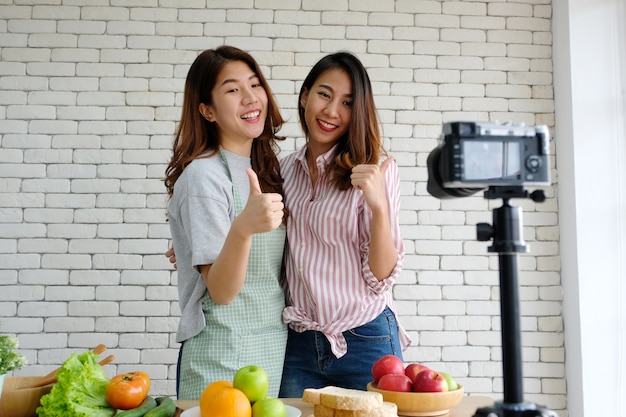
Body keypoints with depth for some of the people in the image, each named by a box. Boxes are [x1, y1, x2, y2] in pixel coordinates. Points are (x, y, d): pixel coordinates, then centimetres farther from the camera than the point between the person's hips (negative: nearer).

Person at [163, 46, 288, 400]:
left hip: (276, 352, 7)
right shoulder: (204, 175, -15)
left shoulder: (266, 170, 8)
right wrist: (242, 227, -37)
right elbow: (220, 292, -21)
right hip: (223, 359, -7)